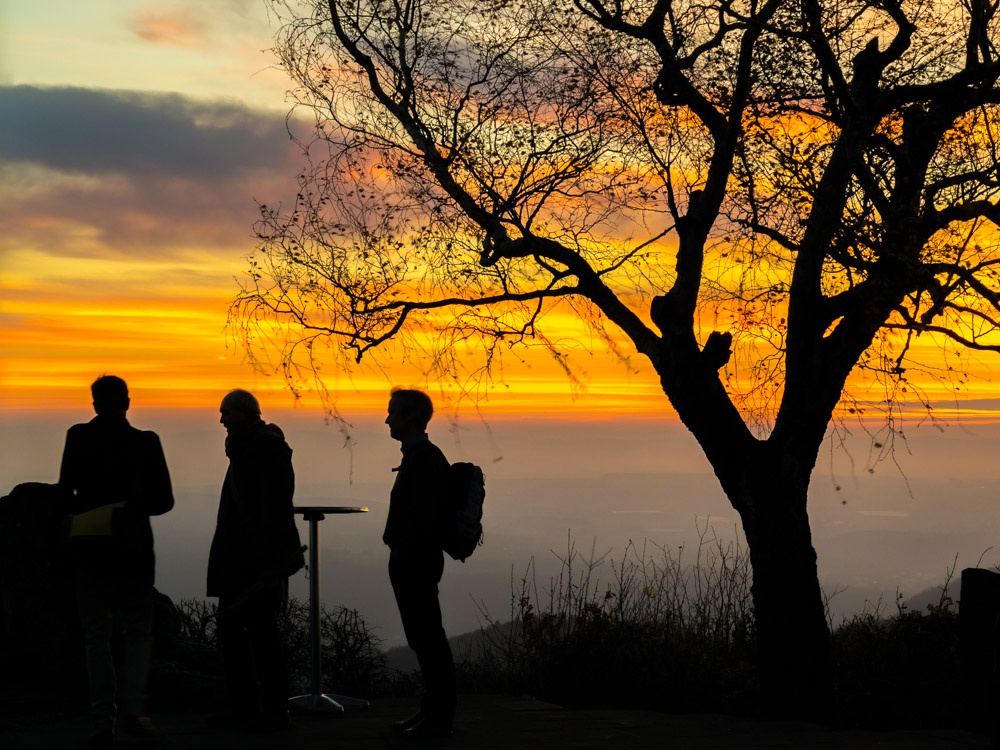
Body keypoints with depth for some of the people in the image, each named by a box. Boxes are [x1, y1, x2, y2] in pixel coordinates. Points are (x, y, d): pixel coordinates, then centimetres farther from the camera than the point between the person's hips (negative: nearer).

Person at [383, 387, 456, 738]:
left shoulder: (425, 459, -16)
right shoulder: (416, 456, 16)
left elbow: (426, 518, -22)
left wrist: (411, 559, -21)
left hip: (417, 565, -10)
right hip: (410, 565, 10)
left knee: (429, 640, -6)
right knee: (423, 640, 14)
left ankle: (439, 719, -2)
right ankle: (432, 710, 20)